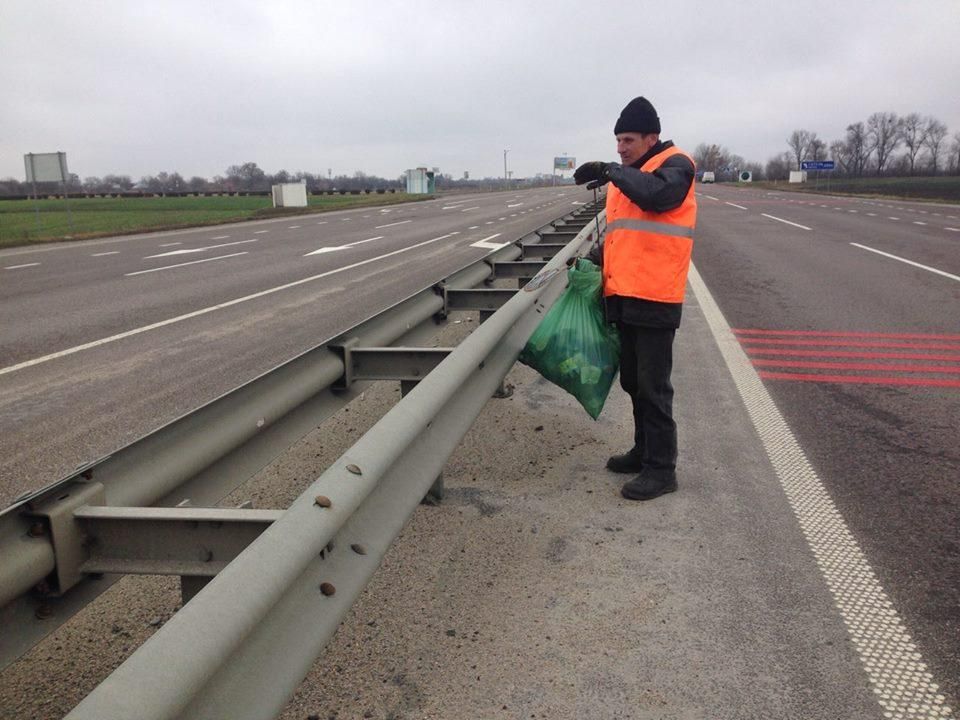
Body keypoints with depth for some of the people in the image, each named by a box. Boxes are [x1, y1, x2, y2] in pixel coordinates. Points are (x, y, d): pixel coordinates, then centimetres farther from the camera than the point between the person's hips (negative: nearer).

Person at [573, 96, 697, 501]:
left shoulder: (674, 164, -4)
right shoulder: (625, 176, 20)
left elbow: (658, 194, -27)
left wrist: (611, 173, -18)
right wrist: (597, 262, 13)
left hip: (654, 298, -9)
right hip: (624, 297, 9)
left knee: (653, 386, -5)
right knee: (633, 381, 16)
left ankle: (661, 468, 4)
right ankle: (644, 451, 30)